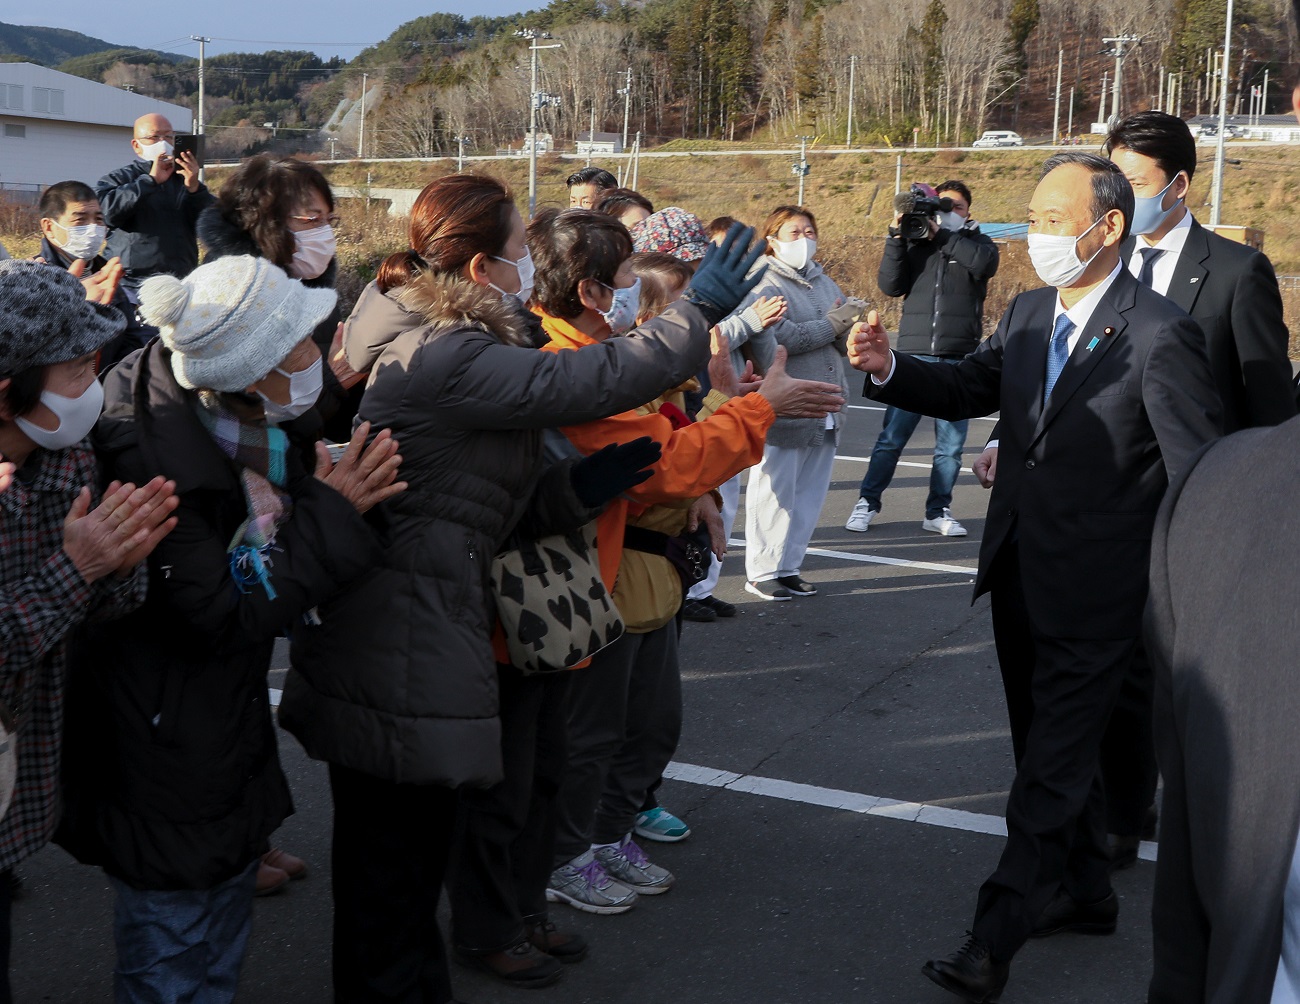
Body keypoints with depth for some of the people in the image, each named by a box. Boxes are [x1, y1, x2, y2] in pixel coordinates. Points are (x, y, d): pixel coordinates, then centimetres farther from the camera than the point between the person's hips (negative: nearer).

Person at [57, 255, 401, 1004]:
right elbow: (225, 617, -25)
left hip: (230, 735, 8)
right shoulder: (152, 459, -30)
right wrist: (332, 515, -22)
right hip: (166, 766, -8)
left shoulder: (259, 428, -5)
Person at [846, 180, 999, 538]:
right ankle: (868, 501, 11)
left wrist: (941, 235, -11)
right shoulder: (915, 243, 11)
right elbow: (890, 285, -1)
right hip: (914, 355, 0)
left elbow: (986, 264, -12)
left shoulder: (976, 243, 11)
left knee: (951, 443, 3)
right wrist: (896, 237, -10)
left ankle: (938, 511, 13)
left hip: (959, 359, 0)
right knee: (891, 436, -1)